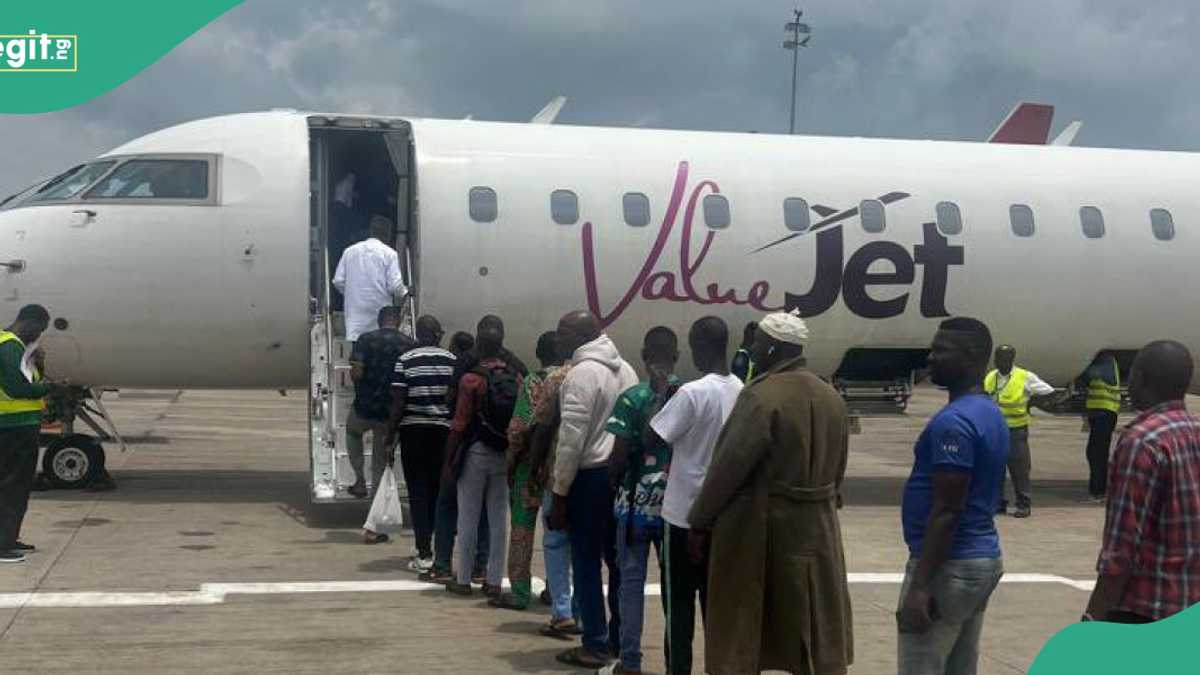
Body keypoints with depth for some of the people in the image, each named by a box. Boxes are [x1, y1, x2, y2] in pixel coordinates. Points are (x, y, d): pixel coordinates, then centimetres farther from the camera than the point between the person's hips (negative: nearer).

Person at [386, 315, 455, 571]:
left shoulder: (405, 361, -5)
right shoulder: (453, 362, -1)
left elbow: (398, 405, -8)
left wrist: (390, 440, -2)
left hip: (413, 432, -2)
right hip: (444, 432, 2)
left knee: (418, 492, 3)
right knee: (440, 490, 14)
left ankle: (424, 555, 0)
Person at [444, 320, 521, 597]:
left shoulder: (471, 380, -12)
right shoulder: (516, 378, 0)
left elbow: (459, 426, -12)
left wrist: (448, 461, -4)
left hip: (476, 453, -4)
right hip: (505, 456, 4)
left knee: (468, 519, 6)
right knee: (498, 519, 10)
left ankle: (463, 579, 12)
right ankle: (494, 580, 13)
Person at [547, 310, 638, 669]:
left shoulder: (582, 373, -14)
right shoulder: (625, 369, 10)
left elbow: (571, 440, -17)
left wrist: (560, 493, -13)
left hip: (591, 476, -8)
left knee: (587, 563, 0)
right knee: (618, 558, 14)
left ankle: (595, 645, 2)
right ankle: (620, 637, 22)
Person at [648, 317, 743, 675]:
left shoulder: (692, 393, -19)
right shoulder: (741, 391, 2)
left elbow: (651, 438, -16)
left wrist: (661, 395, -5)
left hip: (685, 512, -6)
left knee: (680, 598, 4)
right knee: (715, 596, 12)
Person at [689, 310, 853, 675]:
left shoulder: (762, 396, -17)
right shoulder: (830, 397, 7)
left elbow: (729, 466, -17)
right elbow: (837, 467, 14)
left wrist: (700, 521, -8)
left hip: (758, 529, -7)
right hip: (817, 528, 7)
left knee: (742, 630, 4)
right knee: (816, 625, 14)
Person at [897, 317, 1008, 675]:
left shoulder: (954, 421, -18)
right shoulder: (991, 414, 13)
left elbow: (946, 511, -22)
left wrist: (919, 585, -22)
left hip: (950, 566, -10)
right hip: (983, 558, 10)